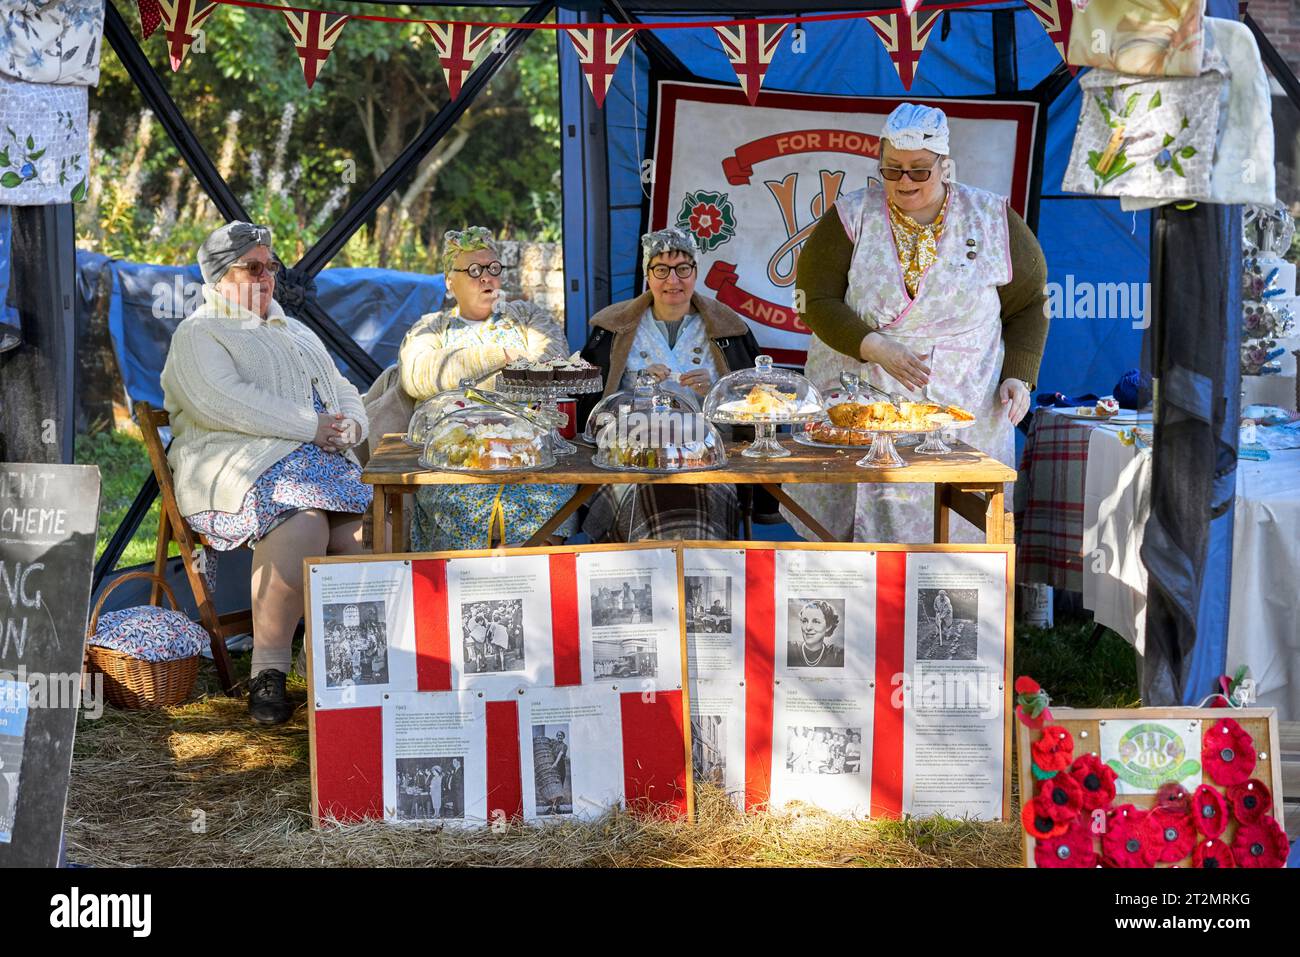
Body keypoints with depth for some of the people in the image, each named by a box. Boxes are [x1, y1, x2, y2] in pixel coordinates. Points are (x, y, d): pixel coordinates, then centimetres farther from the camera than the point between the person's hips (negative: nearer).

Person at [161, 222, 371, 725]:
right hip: (238, 464, -6)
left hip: (319, 458, 6)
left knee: (364, 525, -26)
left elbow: (345, 392, 27)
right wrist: (311, 426, -15)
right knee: (302, 522, -36)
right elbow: (225, 403, -11)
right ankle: (268, 670, -28)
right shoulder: (197, 335, 7)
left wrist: (349, 426, 2)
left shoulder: (296, 333, 31)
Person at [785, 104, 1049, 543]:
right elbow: (817, 301, -2)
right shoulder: (850, 218, 2)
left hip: (963, 412, 0)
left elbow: (1027, 304, 11)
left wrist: (1018, 376, -1)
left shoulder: (992, 221, 4)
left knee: (952, 531, -3)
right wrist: (873, 347, -16)